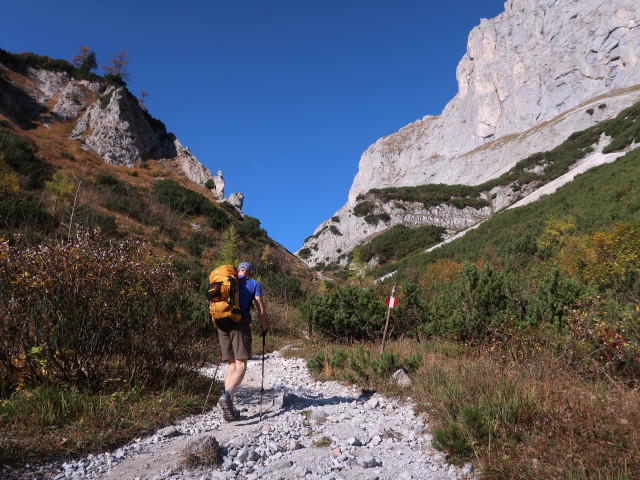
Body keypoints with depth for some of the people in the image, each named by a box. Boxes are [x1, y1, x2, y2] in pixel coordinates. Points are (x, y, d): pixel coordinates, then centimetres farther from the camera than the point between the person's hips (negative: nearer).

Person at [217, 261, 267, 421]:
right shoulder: (254, 284, 8)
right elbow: (261, 311, 0)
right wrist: (264, 328, 15)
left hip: (222, 325, 5)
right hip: (241, 325, -4)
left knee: (232, 366, 11)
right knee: (241, 366, -5)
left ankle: (229, 406, 5)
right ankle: (227, 395, -30)